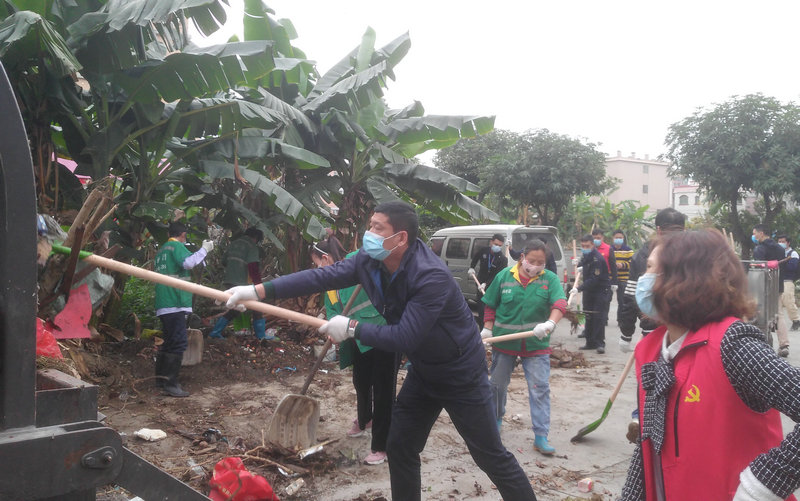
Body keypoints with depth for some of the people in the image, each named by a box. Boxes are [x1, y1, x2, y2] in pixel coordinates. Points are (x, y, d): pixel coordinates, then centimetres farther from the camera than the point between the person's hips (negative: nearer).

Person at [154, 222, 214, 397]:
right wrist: (204, 249, -11)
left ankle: (161, 378, 23)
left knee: (169, 341, 18)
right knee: (178, 343, -11)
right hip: (175, 303, -10)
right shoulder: (177, 246, -5)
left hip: (163, 304, 10)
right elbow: (188, 262, -23)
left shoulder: (162, 250, 23)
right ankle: (170, 383, -14)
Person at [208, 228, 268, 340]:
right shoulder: (251, 246, -7)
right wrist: (258, 284, -11)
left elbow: (225, 262, 24)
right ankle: (261, 335, 6)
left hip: (229, 282, 8)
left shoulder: (233, 243, 16)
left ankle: (215, 332, 17)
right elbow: (253, 267, -15)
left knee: (234, 309, 19)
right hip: (242, 283, -8)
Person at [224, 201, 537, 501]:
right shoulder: (369, 262, -9)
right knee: (399, 447, 11)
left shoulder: (432, 277, -33)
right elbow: (321, 277, -12)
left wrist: (352, 328, -26)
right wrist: (259, 291, -17)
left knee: (491, 456, 2)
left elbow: (404, 338, -34)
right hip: (423, 371, 7)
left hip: (461, 374, -7)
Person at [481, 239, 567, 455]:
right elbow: (491, 305, 6)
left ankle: (541, 437, 4)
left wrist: (550, 323, -36)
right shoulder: (504, 276, -1)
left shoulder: (550, 279, -4)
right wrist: (487, 329, -3)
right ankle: (496, 419, 41)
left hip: (536, 344, -1)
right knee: (498, 383, 16)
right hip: (504, 341, 1)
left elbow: (560, 303, -19)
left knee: (540, 388, -3)